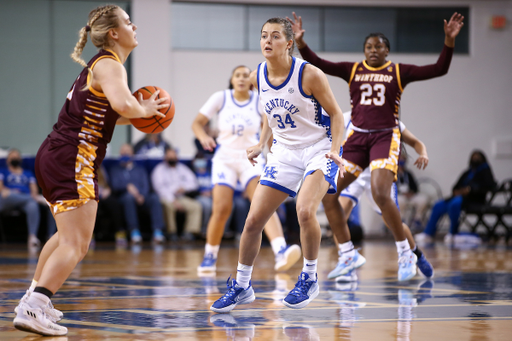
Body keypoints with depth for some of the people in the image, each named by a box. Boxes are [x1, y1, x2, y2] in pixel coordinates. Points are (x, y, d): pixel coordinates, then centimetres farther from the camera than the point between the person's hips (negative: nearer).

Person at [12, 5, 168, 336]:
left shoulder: (102, 64, 19)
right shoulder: (109, 65, -11)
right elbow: (123, 104, -30)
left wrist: (135, 117, 16)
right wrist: (144, 109, -9)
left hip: (57, 156, 11)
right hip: (72, 159, -11)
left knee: (70, 236, 28)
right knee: (76, 244, -15)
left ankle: (35, 297, 35)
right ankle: (33, 309, -24)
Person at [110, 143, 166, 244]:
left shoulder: (140, 169, 28)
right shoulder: (115, 169, 23)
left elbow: (146, 186, 11)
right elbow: (114, 186, 5)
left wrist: (142, 196, -12)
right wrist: (127, 187, -17)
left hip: (142, 197, 2)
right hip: (123, 197, -2)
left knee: (154, 198, -33)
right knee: (129, 196, -40)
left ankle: (157, 231, -44)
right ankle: (134, 231, -43)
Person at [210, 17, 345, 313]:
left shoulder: (310, 75, -19)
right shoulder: (258, 77, -3)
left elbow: (336, 114, -11)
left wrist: (335, 149, -25)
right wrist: (262, 144, 10)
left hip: (319, 148, -5)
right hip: (284, 152, 6)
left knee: (305, 210, -29)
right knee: (253, 221, 1)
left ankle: (310, 278, -6)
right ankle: (241, 286, 19)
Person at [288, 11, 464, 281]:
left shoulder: (399, 72, 2)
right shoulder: (352, 70, 8)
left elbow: (439, 69, -4)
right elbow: (319, 65, -1)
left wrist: (449, 40, -18)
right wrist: (301, 42, -15)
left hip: (385, 137, -4)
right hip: (357, 137, 4)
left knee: (380, 194, -24)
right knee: (327, 194, -2)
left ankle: (405, 253, -6)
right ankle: (349, 255, 12)